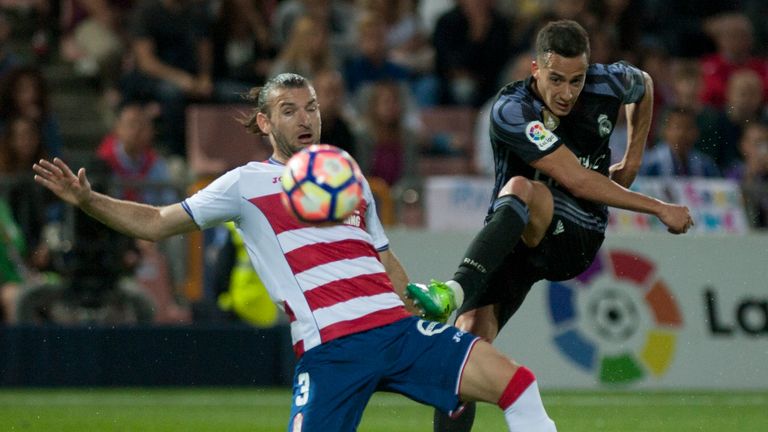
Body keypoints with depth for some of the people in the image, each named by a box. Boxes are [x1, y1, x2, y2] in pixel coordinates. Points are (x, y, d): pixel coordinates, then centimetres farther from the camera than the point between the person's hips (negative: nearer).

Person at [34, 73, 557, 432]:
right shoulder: (248, 184, 8)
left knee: (512, 380, -10)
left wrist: (427, 307, 18)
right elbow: (156, 223, 7)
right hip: (331, 347, -5)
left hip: (397, 327, 5)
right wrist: (88, 200, -7)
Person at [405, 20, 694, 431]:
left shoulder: (609, 83, -7)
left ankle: (454, 290, -54)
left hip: (574, 241, 0)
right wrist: (659, 208, -18)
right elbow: (577, 180, -22)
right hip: (510, 240, 0)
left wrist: (633, 159, 20)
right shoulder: (511, 111, -20)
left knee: (521, 189, -34)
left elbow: (644, 85, 22)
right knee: (468, 337, -21)